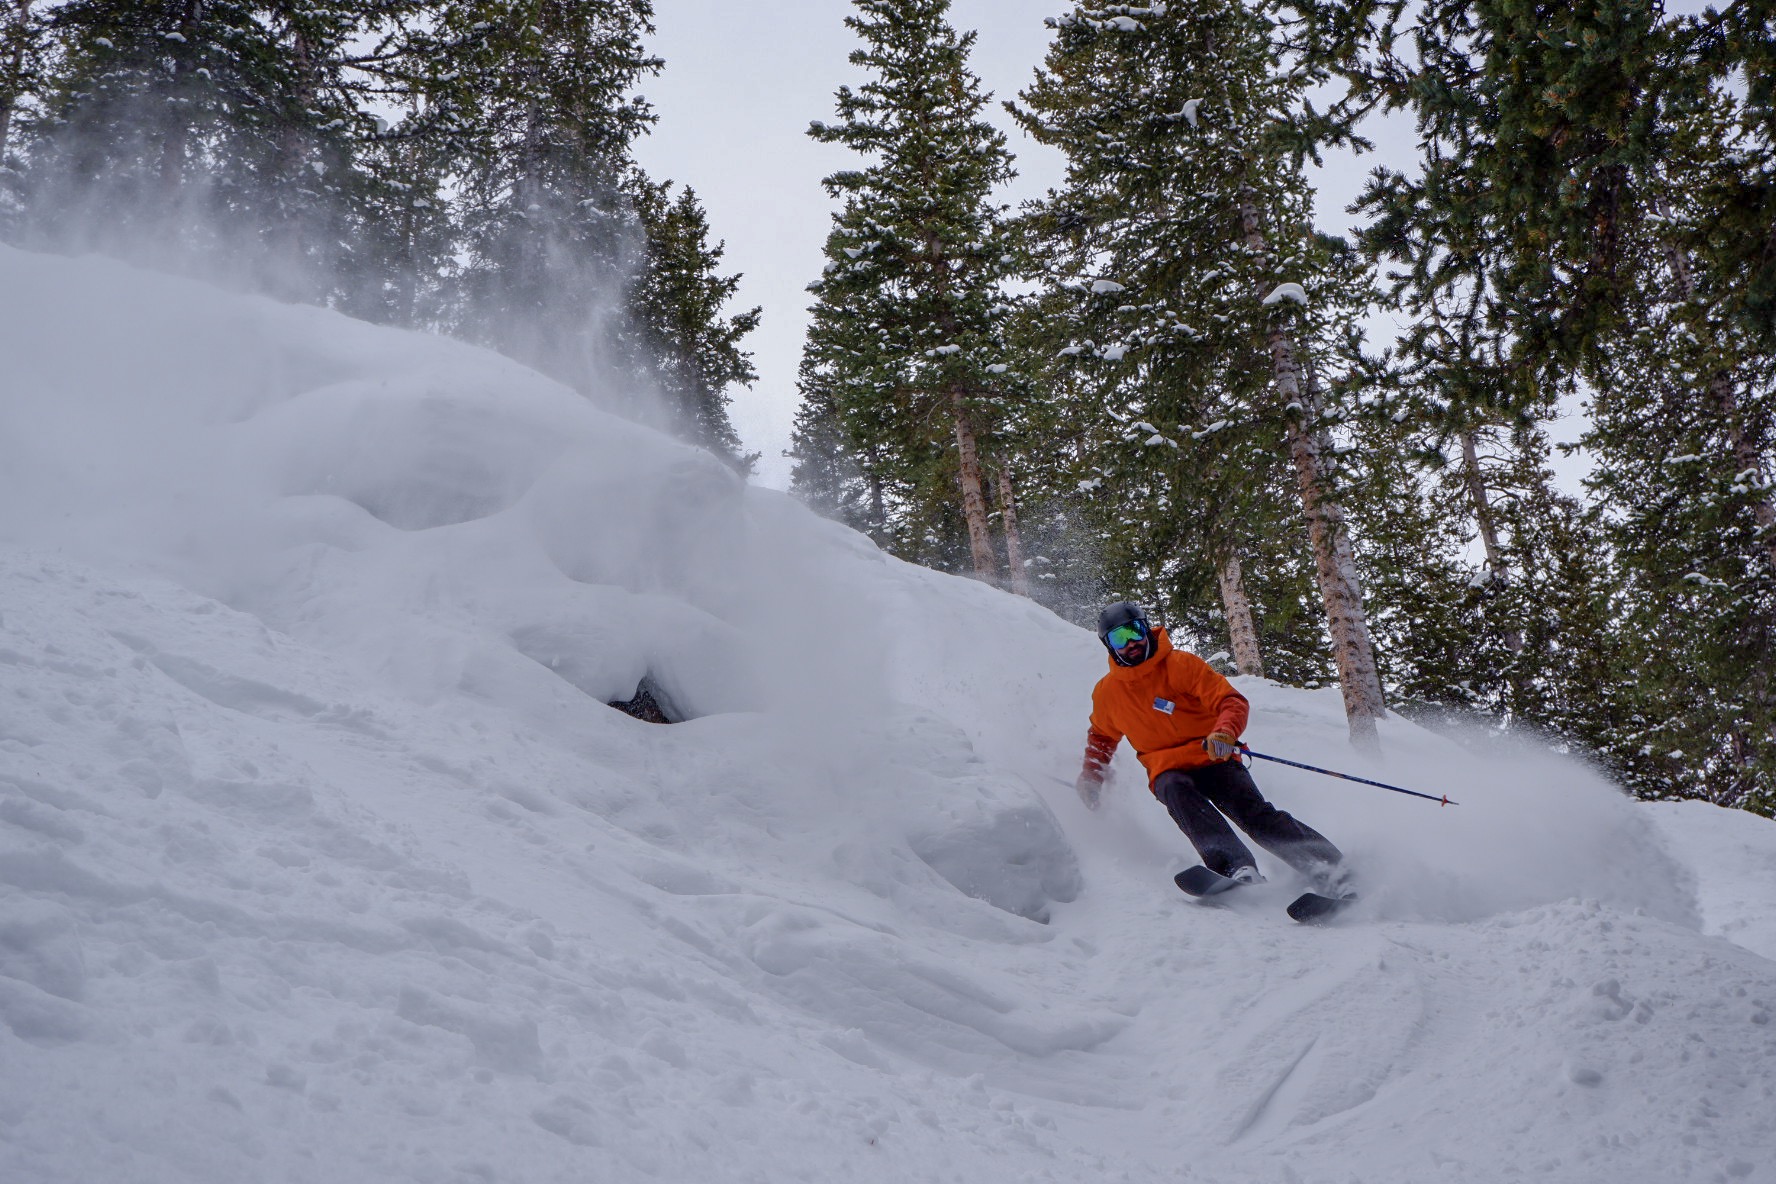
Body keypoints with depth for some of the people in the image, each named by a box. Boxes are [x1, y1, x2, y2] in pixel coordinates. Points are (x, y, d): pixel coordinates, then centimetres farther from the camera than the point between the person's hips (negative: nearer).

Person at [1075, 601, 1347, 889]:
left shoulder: (1181, 665, -7)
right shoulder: (1107, 692, 4)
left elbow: (1233, 701, -13)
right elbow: (1102, 736, 25)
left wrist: (1226, 732, -34)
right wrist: (1091, 777, 13)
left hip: (1213, 759, -1)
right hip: (1168, 770, 1)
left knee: (1256, 814, -23)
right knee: (1176, 791, -35)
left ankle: (1332, 871, -22)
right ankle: (1234, 867, -53)